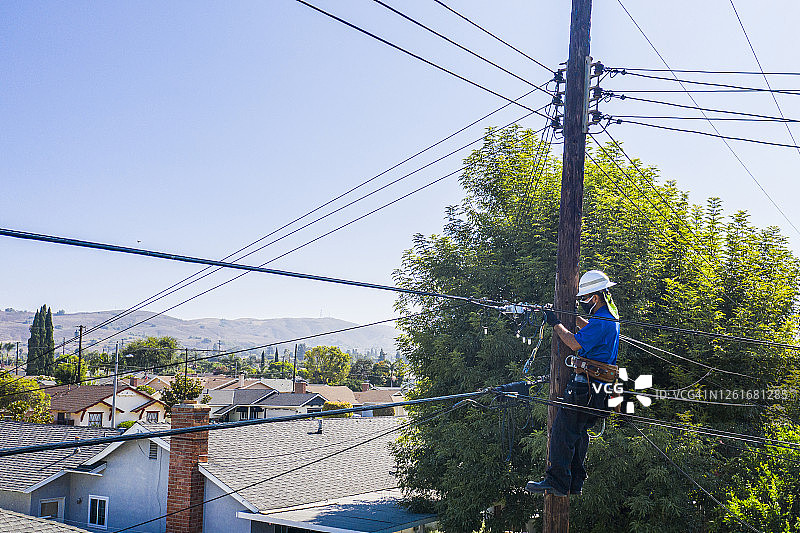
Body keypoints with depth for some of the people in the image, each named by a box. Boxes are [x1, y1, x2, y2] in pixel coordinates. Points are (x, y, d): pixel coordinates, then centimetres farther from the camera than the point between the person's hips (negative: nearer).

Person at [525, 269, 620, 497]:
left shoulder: (602, 321, -16)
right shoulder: (611, 314, 16)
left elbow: (575, 343, -21)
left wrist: (556, 324, -8)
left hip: (586, 385, -11)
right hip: (597, 387, 11)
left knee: (563, 431, -10)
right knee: (578, 431, 15)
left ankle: (556, 482, -11)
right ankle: (574, 484, 19)